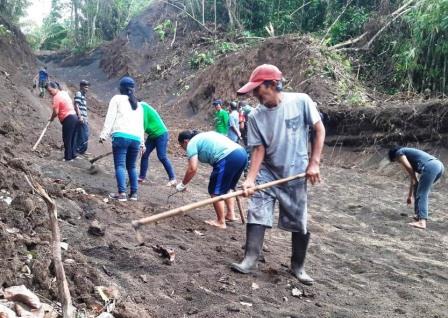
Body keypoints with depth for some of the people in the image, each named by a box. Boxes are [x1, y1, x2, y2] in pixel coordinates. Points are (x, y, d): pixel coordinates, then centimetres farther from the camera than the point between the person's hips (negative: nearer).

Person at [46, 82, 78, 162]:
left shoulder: (56, 97, -12)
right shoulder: (64, 92, 15)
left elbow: (56, 112, -16)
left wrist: (51, 119, 1)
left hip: (68, 119, -9)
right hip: (74, 117, 9)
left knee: (67, 139, -2)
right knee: (72, 138, 15)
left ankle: (68, 157, 2)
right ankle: (73, 154, 21)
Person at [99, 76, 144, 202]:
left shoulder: (117, 99, 10)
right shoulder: (138, 104, 25)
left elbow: (110, 118, 0)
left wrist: (104, 134, -2)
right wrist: (142, 142, 25)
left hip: (121, 136, -5)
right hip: (136, 138, 5)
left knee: (120, 165, -6)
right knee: (132, 166, 14)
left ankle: (122, 193, -16)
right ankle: (134, 193, 10)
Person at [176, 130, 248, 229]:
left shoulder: (192, 144, 7)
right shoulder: (204, 136, 32)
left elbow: (192, 168, -4)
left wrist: (182, 184, 9)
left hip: (228, 158, -9)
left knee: (216, 191, 3)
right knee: (227, 187, 26)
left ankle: (221, 222, 9)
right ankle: (230, 214, 26)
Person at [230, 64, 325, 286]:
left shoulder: (301, 101, -14)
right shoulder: (256, 116, -8)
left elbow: (319, 130, -6)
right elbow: (259, 150, -8)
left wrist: (314, 163, -10)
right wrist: (250, 179, -20)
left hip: (295, 174, -1)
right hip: (267, 173, 2)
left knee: (299, 223, 7)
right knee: (256, 214, -9)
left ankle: (298, 266, 24)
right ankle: (250, 260, -1)